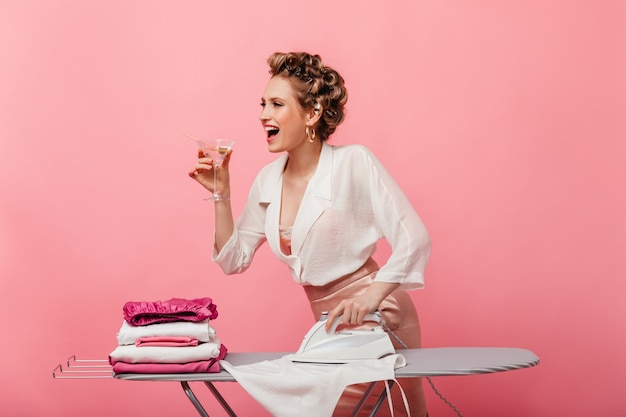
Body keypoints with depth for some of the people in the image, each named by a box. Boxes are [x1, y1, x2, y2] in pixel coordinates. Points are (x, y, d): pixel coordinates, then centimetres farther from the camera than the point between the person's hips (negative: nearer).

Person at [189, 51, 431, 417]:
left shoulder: (354, 162, -15)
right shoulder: (268, 181, 3)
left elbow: (414, 239, -20)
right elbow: (234, 260, 8)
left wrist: (370, 298, -31)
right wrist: (221, 194, -3)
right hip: (330, 323, 6)